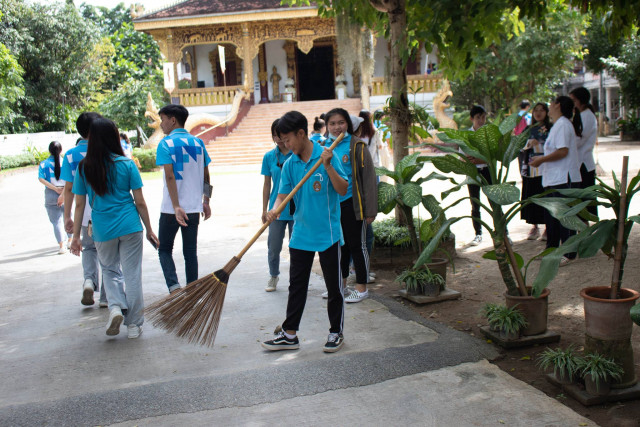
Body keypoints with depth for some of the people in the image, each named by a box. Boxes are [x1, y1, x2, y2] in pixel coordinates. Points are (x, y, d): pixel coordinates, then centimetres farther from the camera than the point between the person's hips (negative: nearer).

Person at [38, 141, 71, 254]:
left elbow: (41, 179, -13)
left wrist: (55, 188, -13)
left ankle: (61, 245, -6)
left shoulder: (44, 164, -1)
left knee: (56, 221, 2)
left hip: (51, 194, -1)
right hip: (66, 192, 1)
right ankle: (70, 240, 32)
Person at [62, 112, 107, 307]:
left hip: (85, 213, 2)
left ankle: (89, 279, -3)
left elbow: (69, 188, -2)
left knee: (89, 248, 23)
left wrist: (67, 216, 4)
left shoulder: (71, 155, -3)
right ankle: (106, 297, 14)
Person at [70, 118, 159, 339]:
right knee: (132, 274, 8)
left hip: (102, 230, 1)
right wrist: (149, 229, 7)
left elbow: (79, 204, 1)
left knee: (110, 270, 23)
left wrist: (76, 235, 9)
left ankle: (116, 306, 0)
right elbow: (140, 202, -3)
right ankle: (134, 324, 15)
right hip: (130, 227, -1)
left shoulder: (84, 167, -1)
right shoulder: (126, 164, -4)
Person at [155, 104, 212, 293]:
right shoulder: (198, 143, 7)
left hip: (171, 208, -4)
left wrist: (176, 207, -19)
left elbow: (170, 176, -16)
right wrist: (206, 202, 17)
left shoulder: (166, 143, -7)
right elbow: (205, 176, 9)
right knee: (190, 251, 11)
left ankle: (174, 286, -8)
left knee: (165, 249, 10)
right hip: (194, 207, 4)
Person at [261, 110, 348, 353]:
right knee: (296, 286, 11)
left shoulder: (327, 156, -9)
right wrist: (274, 210, -21)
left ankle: (336, 333, 23)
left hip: (328, 234, -4)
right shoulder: (290, 164, 3)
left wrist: (328, 166, -24)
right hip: (301, 234, 5)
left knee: (334, 286, 8)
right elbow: (283, 194, -1)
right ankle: (290, 334, 21)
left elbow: (342, 190, -11)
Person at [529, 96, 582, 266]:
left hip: (564, 179, -10)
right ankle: (551, 249, 27)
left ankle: (569, 254, 5)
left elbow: (563, 151, -22)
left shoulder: (563, 124, -13)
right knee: (551, 215, 16)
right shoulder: (557, 125, 18)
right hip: (553, 179, 10)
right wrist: (541, 158, 15)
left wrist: (541, 160, -15)